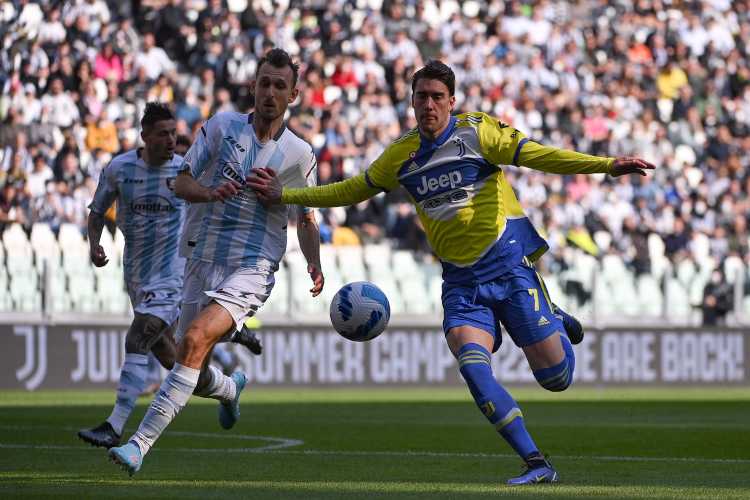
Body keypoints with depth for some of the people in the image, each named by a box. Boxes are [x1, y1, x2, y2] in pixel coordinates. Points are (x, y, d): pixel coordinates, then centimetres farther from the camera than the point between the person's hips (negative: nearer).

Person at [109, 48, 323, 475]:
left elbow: (306, 219, 16)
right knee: (196, 378, 8)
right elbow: (182, 183, 3)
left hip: (252, 269, -3)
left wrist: (315, 265, -2)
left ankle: (141, 443, -31)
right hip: (203, 261, 3)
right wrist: (210, 192, -19)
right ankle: (230, 388, 48)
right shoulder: (222, 126, 4)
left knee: (196, 339, -28)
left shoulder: (299, 153, 4)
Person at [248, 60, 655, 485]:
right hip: (461, 282, 3)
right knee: (473, 368, -23)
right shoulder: (402, 155, 10)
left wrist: (606, 165, -25)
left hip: (509, 266, -3)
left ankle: (556, 325, 34)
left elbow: (538, 156, -13)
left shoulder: (477, 131, -4)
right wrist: (285, 195, 19)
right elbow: (351, 191, 23)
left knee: (556, 378, -4)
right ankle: (537, 465, -16)